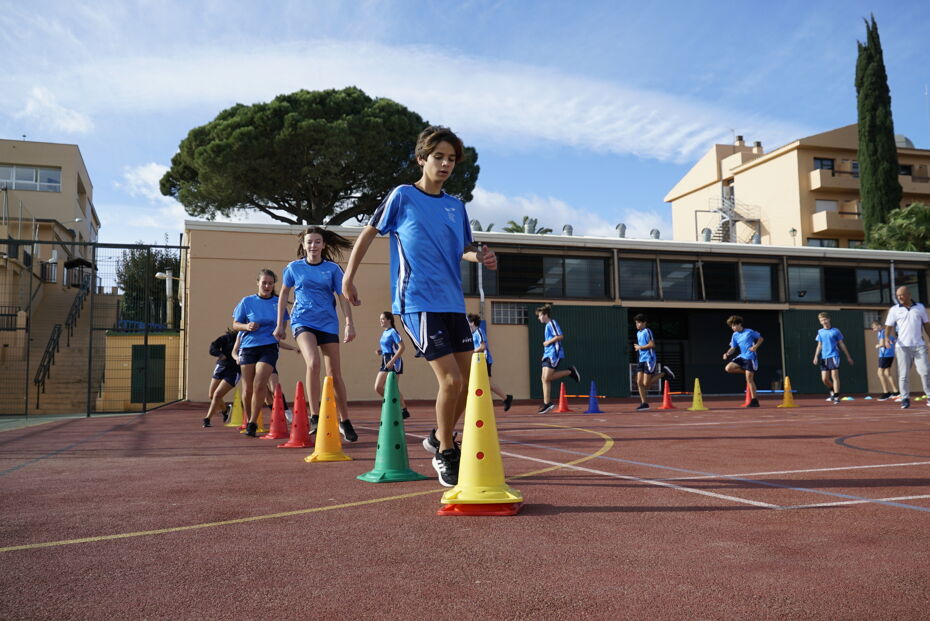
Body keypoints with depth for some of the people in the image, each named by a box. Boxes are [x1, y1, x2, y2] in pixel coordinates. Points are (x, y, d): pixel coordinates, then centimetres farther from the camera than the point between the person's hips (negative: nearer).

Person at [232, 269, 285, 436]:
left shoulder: (278, 303, 5)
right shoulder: (247, 301, 3)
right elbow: (235, 324, 7)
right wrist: (247, 326, -14)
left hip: (269, 348, -1)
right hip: (248, 347, 1)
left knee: (259, 385, -16)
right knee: (247, 389, 4)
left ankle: (253, 424, -6)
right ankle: (248, 421, 26)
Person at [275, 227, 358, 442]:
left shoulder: (333, 269, 3)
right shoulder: (294, 267, 4)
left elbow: (342, 297, 1)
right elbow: (284, 294, 14)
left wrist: (349, 323, -9)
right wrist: (280, 324, 13)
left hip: (328, 323, 1)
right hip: (303, 321, -1)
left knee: (334, 374, 3)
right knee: (313, 363, -27)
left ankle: (345, 421, 18)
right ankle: (314, 417, -18)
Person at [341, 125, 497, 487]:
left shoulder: (456, 206, 13)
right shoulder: (403, 196, -1)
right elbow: (369, 233, 7)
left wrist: (481, 256, -2)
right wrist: (348, 278, 5)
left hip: (454, 303, 6)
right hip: (418, 303, -6)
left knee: (469, 379, 5)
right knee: (451, 379, -13)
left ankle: (440, 438, 29)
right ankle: (445, 454, 9)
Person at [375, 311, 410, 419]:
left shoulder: (393, 332, -12)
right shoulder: (384, 333, 14)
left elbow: (402, 347, -19)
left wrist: (392, 361, -23)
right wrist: (380, 351, 6)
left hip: (394, 362, -9)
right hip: (385, 361, 9)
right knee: (378, 388, 3)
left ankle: (404, 410, 6)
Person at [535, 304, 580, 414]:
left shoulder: (552, 323, -9)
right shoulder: (547, 325, 19)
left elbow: (559, 336, -21)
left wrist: (548, 342, -12)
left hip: (554, 354, -10)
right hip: (548, 354, 10)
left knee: (547, 378, -13)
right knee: (544, 379, 3)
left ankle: (570, 371, 1)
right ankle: (547, 403, 4)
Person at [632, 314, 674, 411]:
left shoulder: (647, 331, -11)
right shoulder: (638, 333, 16)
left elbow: (652, 345, -20)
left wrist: (640, 347, -12)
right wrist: (637, 347, 9)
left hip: (649, 360, -9)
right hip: (642, 360, 9)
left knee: (646, 384, -8)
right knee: (639, 382, 0)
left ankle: (663, 372, 8)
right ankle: (644, 403, 7)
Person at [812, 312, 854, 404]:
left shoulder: (835, 331, 2)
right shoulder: (820, 332, 11)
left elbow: (841, 344, 7)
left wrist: (848, 356, 9)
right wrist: (816, 356, 3)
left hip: (834, 356, -4)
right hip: (824, 357, 4)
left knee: (834, 376, -11)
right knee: (824, 379, 2)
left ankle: (836, 397, -6)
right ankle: (833, 391, 30)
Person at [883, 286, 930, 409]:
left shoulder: (920, 307, 10)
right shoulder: (894, 310, 5)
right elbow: (889, 326, 1)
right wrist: (886, 338, -17)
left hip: (919, 345, 1)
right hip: (902, 346, -1)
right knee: (903, 374, -2)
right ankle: (905, 399, 4)